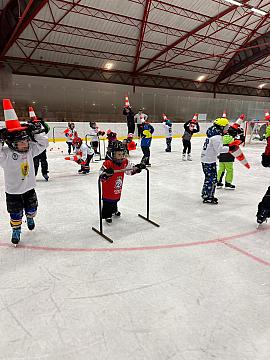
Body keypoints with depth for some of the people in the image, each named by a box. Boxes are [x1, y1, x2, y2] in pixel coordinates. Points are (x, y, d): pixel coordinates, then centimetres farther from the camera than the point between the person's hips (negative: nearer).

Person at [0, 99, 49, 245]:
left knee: (31, 208, 23)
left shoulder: (30, 150, -8)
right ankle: (16, 231, 34)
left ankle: (30, 218, 55)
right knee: (16, 214, 10)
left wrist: (35, 132, -17)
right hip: (13, 191, -4)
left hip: (29, 188, 4)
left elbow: (43, 143, -6)